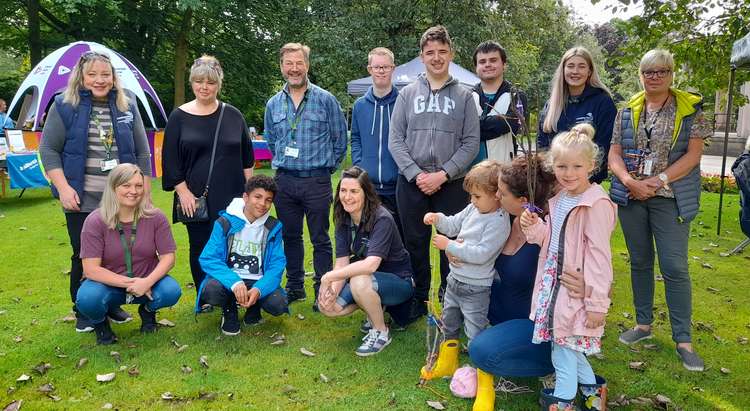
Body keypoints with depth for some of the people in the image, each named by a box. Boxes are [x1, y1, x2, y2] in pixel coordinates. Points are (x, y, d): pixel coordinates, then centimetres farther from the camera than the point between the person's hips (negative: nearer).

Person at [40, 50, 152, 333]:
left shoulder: (127, 105, 4)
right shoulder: (65, 105, -2)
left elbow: (142, 152, 8)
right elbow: (49, 150, -1)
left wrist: (145, 190, 5)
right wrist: (63, 188, -11)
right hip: (82, 200, -2)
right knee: (84, 256, 8)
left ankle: (111, 304, 28)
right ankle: (83, 312, 24)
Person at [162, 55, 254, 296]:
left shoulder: (232, 115, 7)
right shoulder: (179, 117, 3)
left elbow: (247, 156, 12)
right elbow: (170, 160, 1)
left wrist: (249, 189, 5)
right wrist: (183, 192, -6)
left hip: (231, 198, 1)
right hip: (195, 199, 0)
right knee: (200, 248, 7)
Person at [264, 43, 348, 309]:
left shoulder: (325, 100, -2)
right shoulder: (273, 104, 9)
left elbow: (340, 139, 3)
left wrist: (325, 167, 6)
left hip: (317, 180, -4)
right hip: (284, 182, 4)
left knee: (320, 239, 2)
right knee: (290, 236, 12)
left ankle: (322, 290, 13)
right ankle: (295, 286, 26)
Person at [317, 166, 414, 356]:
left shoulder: (382, 219, -26)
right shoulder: (343, 219, -4)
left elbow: (371, 264, -38)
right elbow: (342, 261, -8)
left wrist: (329, 277, -33)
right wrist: (332, 290, -25)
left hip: (399, 282, -7)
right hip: (366, 277, 7)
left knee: (359, 282, -36)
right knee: (327, 306, -11)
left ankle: (381, 332, -10)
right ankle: (377, 309, 14)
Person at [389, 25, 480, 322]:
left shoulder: (464, 96, 6)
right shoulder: (407, 94, 8)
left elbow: (471, 142, -1)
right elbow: (395, 140, 2)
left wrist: (443, 174, -14)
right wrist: (416, 175, -11)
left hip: (452, 184, -1)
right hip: (411, 182, 1)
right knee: (415, 244, 9)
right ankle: (418, 300, 24)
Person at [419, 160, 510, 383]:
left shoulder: (498, 223, -23)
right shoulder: (473, 209, 1)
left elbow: (481, 254, -28)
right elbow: (453, 225, 14)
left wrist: (449, 246, -24)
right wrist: (438, 219, -7)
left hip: (475, 288, -9)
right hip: (455, 279, 9)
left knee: (476, 334, 3)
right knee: (449, 324, 24)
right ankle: (446, 365, 43)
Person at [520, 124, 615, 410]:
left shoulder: (597, 204, -19)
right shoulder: (558, 198, 7)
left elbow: (599, 256, -19)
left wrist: (598, 302, -18)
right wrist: (533, 226, -5)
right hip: (555, 280, 8)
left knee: (563, 344, 4)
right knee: (567, 343, 20)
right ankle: (591, 387, 41)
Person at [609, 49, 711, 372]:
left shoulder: (690, 109, 0)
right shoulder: (628, 111, 8)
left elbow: (693, 154, -6)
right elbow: (614, 154, 4)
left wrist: (658, 180, -16)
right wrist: (629, 181, -14)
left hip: (670, 198, -3)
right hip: (631, 197, 3)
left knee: (674, 267, -4)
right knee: (639, 262, 12)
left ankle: (683, 339, 8)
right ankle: (643, 323, 27)